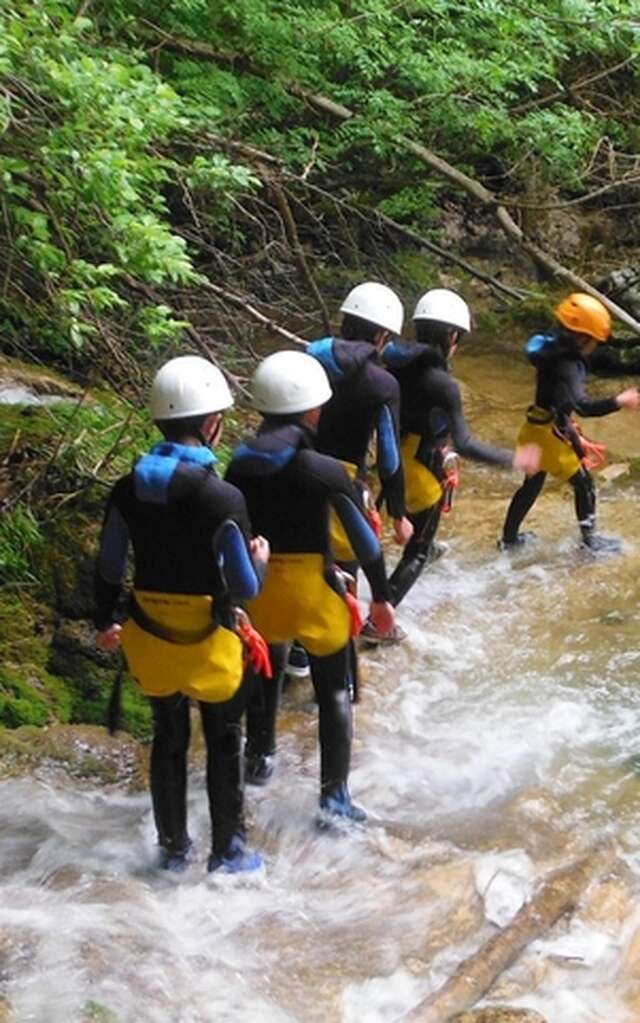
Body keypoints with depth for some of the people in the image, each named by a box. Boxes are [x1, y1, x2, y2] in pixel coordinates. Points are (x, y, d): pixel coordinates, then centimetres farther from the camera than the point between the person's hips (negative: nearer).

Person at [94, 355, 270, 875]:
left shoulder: (127, 489, -8)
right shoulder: (222, 497, -24)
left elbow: (109, 569, 3)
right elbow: (244, 587, -19)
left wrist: (106, 621, 19)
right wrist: (260, 558, 3)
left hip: (151, 638, 4)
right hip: (210, 642, -4)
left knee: (168, 740, 21)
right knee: (223, 743, 16)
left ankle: (173, 849, 33)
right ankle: (228, 851, 28)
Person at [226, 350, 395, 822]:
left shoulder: (241, 464, -5)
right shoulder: (326, 471, -17)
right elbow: (364, 537, -11)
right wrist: (381, 597, 1)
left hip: (257, 586, 5)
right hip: (313, 590, -4)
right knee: (334, 691, 11)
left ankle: (259, 760, 46)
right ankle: (334, 797, 10)